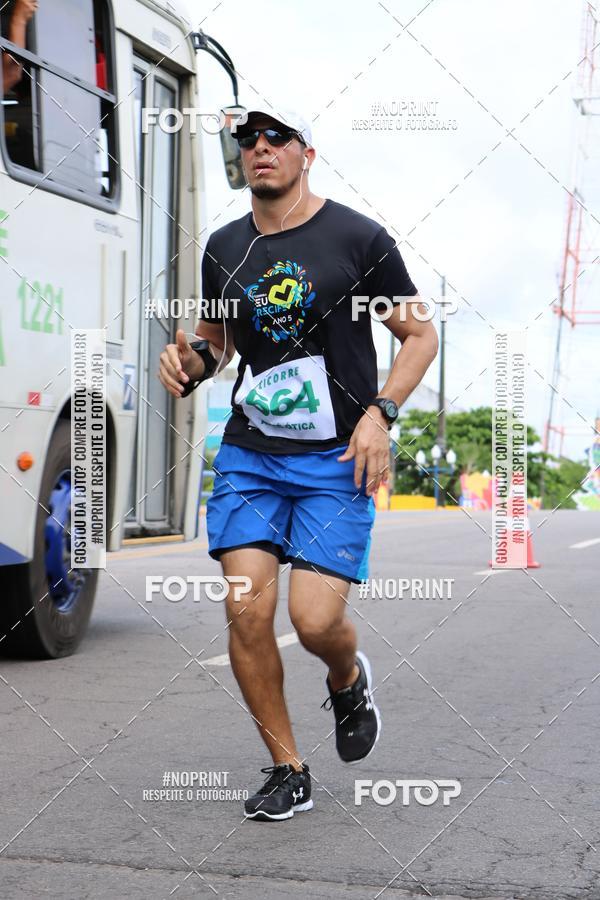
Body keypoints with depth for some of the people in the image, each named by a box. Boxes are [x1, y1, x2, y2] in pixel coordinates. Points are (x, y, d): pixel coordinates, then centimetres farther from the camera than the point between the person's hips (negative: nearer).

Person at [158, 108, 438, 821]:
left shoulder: (357, 238, -2)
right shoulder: (224, 248, 10)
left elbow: (420, 335, 3)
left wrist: (380, 413, -11)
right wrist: (191, 360, 0)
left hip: (338, 460, -3)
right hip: (248, 454, 4)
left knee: (316, 620, -13)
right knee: (247, 611, -8)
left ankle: (348, 680, 25)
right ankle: (287, 771, 10)